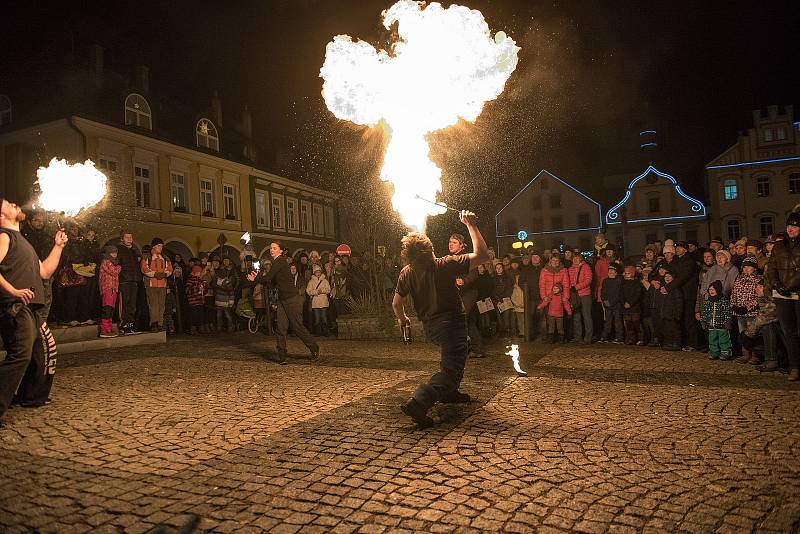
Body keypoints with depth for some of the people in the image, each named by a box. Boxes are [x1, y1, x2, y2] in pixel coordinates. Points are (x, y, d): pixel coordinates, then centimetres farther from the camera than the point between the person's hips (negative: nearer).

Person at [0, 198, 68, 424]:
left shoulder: (19, 240, 27)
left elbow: (44, 271, 27)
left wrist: (58, 246, 24)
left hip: (29, 309, 10)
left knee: (41, 354, 18)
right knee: (20, 354, -21)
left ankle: (29, 397, 32)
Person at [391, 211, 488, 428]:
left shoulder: (406, 273, -5)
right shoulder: (445, 266, -21)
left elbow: (396, 303, 4)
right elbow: (482, 255, -20)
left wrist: (402, 319, 25)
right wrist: (471, 225, -14)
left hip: (429, 326, 7)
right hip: (451, 324, -7)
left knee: (453, 355, 33)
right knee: (450, 371, -5)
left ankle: (449, 392, 39)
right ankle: (417, 404, -21)